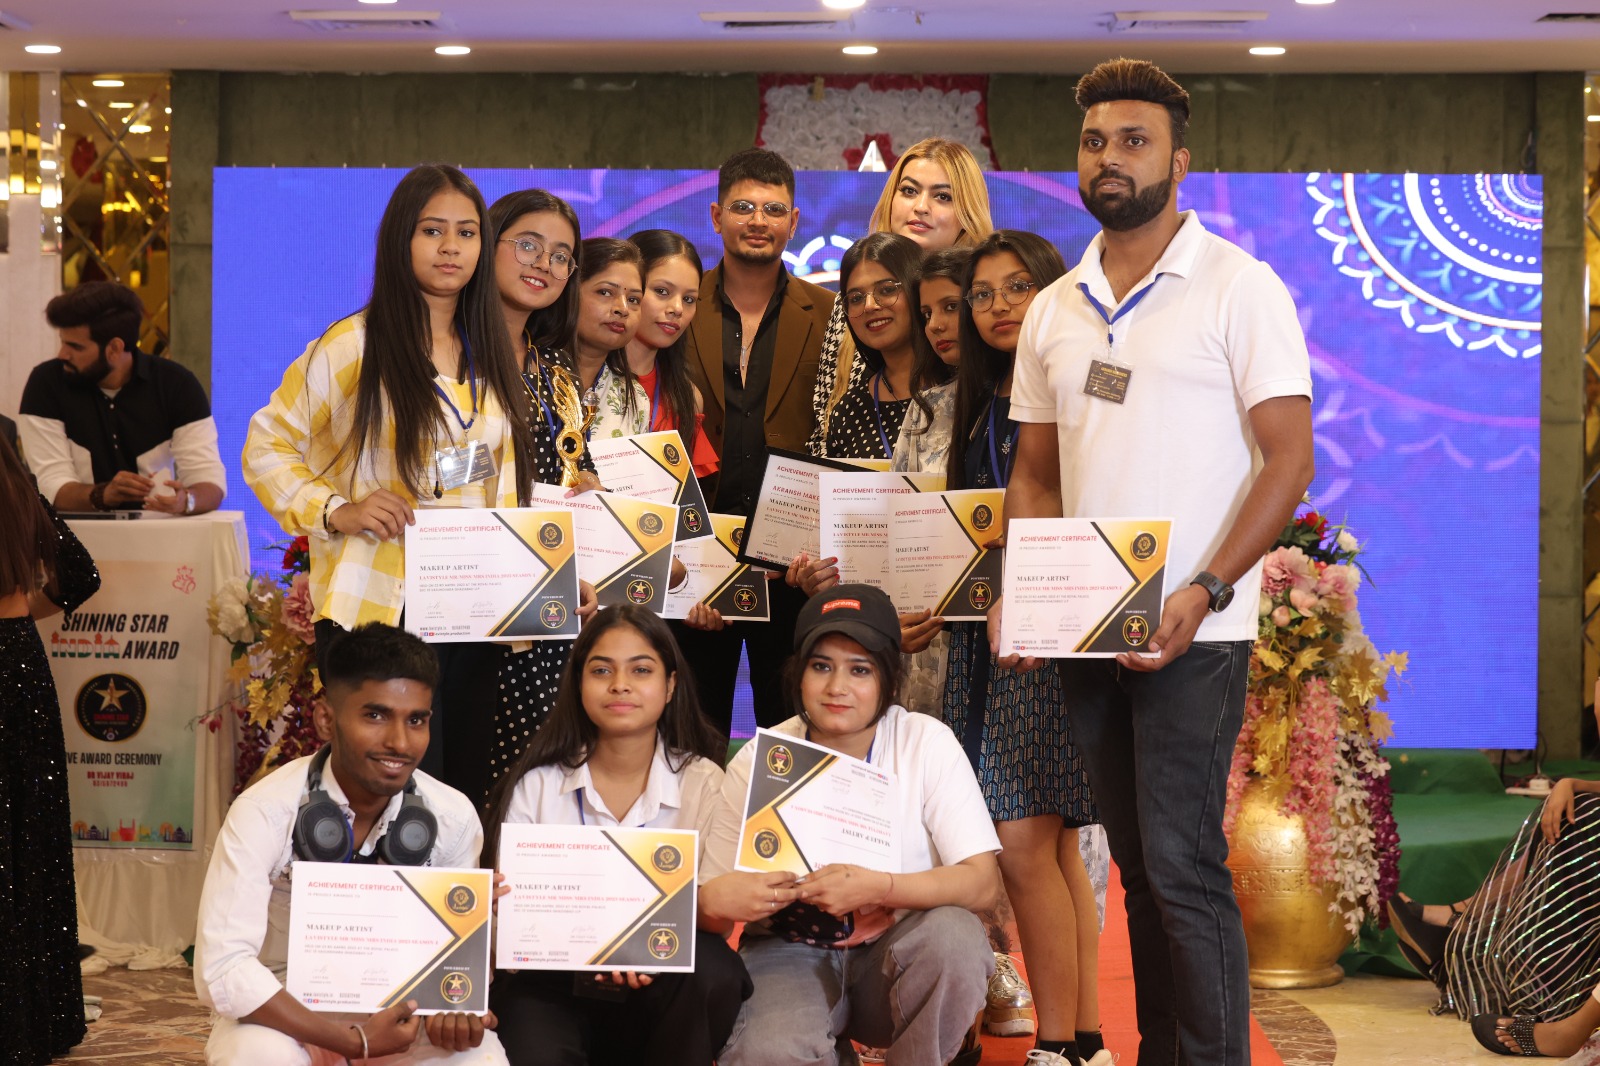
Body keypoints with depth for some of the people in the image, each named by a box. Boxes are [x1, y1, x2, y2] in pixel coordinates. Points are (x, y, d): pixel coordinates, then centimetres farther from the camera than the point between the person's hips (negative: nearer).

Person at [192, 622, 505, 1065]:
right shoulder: (265, 813, -23)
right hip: (282, 1014, -3)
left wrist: (454, 1013, -24)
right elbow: (222, 969, -29)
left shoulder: (454, 820, -11)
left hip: (394, 1012, 3)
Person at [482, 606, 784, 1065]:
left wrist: (713, 904, -32)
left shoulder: (703, 783, 1)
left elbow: (717, 923, -6)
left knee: (710, 966, -31)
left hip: (660, 991, 2)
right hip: (552, 987, -2)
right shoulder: (535, 786, 1)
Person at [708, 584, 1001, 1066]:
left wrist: (877, 888, -32)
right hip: (791, 951, -1)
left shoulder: (927, 743, -8)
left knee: (953, 935, -33)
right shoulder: (756, 763, -5)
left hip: (894, 951, 1)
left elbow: (981, 882, -15)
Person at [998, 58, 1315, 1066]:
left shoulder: (1238, 287, -5)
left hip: (1192, 631, -6)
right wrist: (1016, 593, 0)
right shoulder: (1055, 310, 13)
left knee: (1182, 864, -10)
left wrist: (1202, 593, -18)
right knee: (1137, 865, 11)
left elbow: (1290, 459, -9)